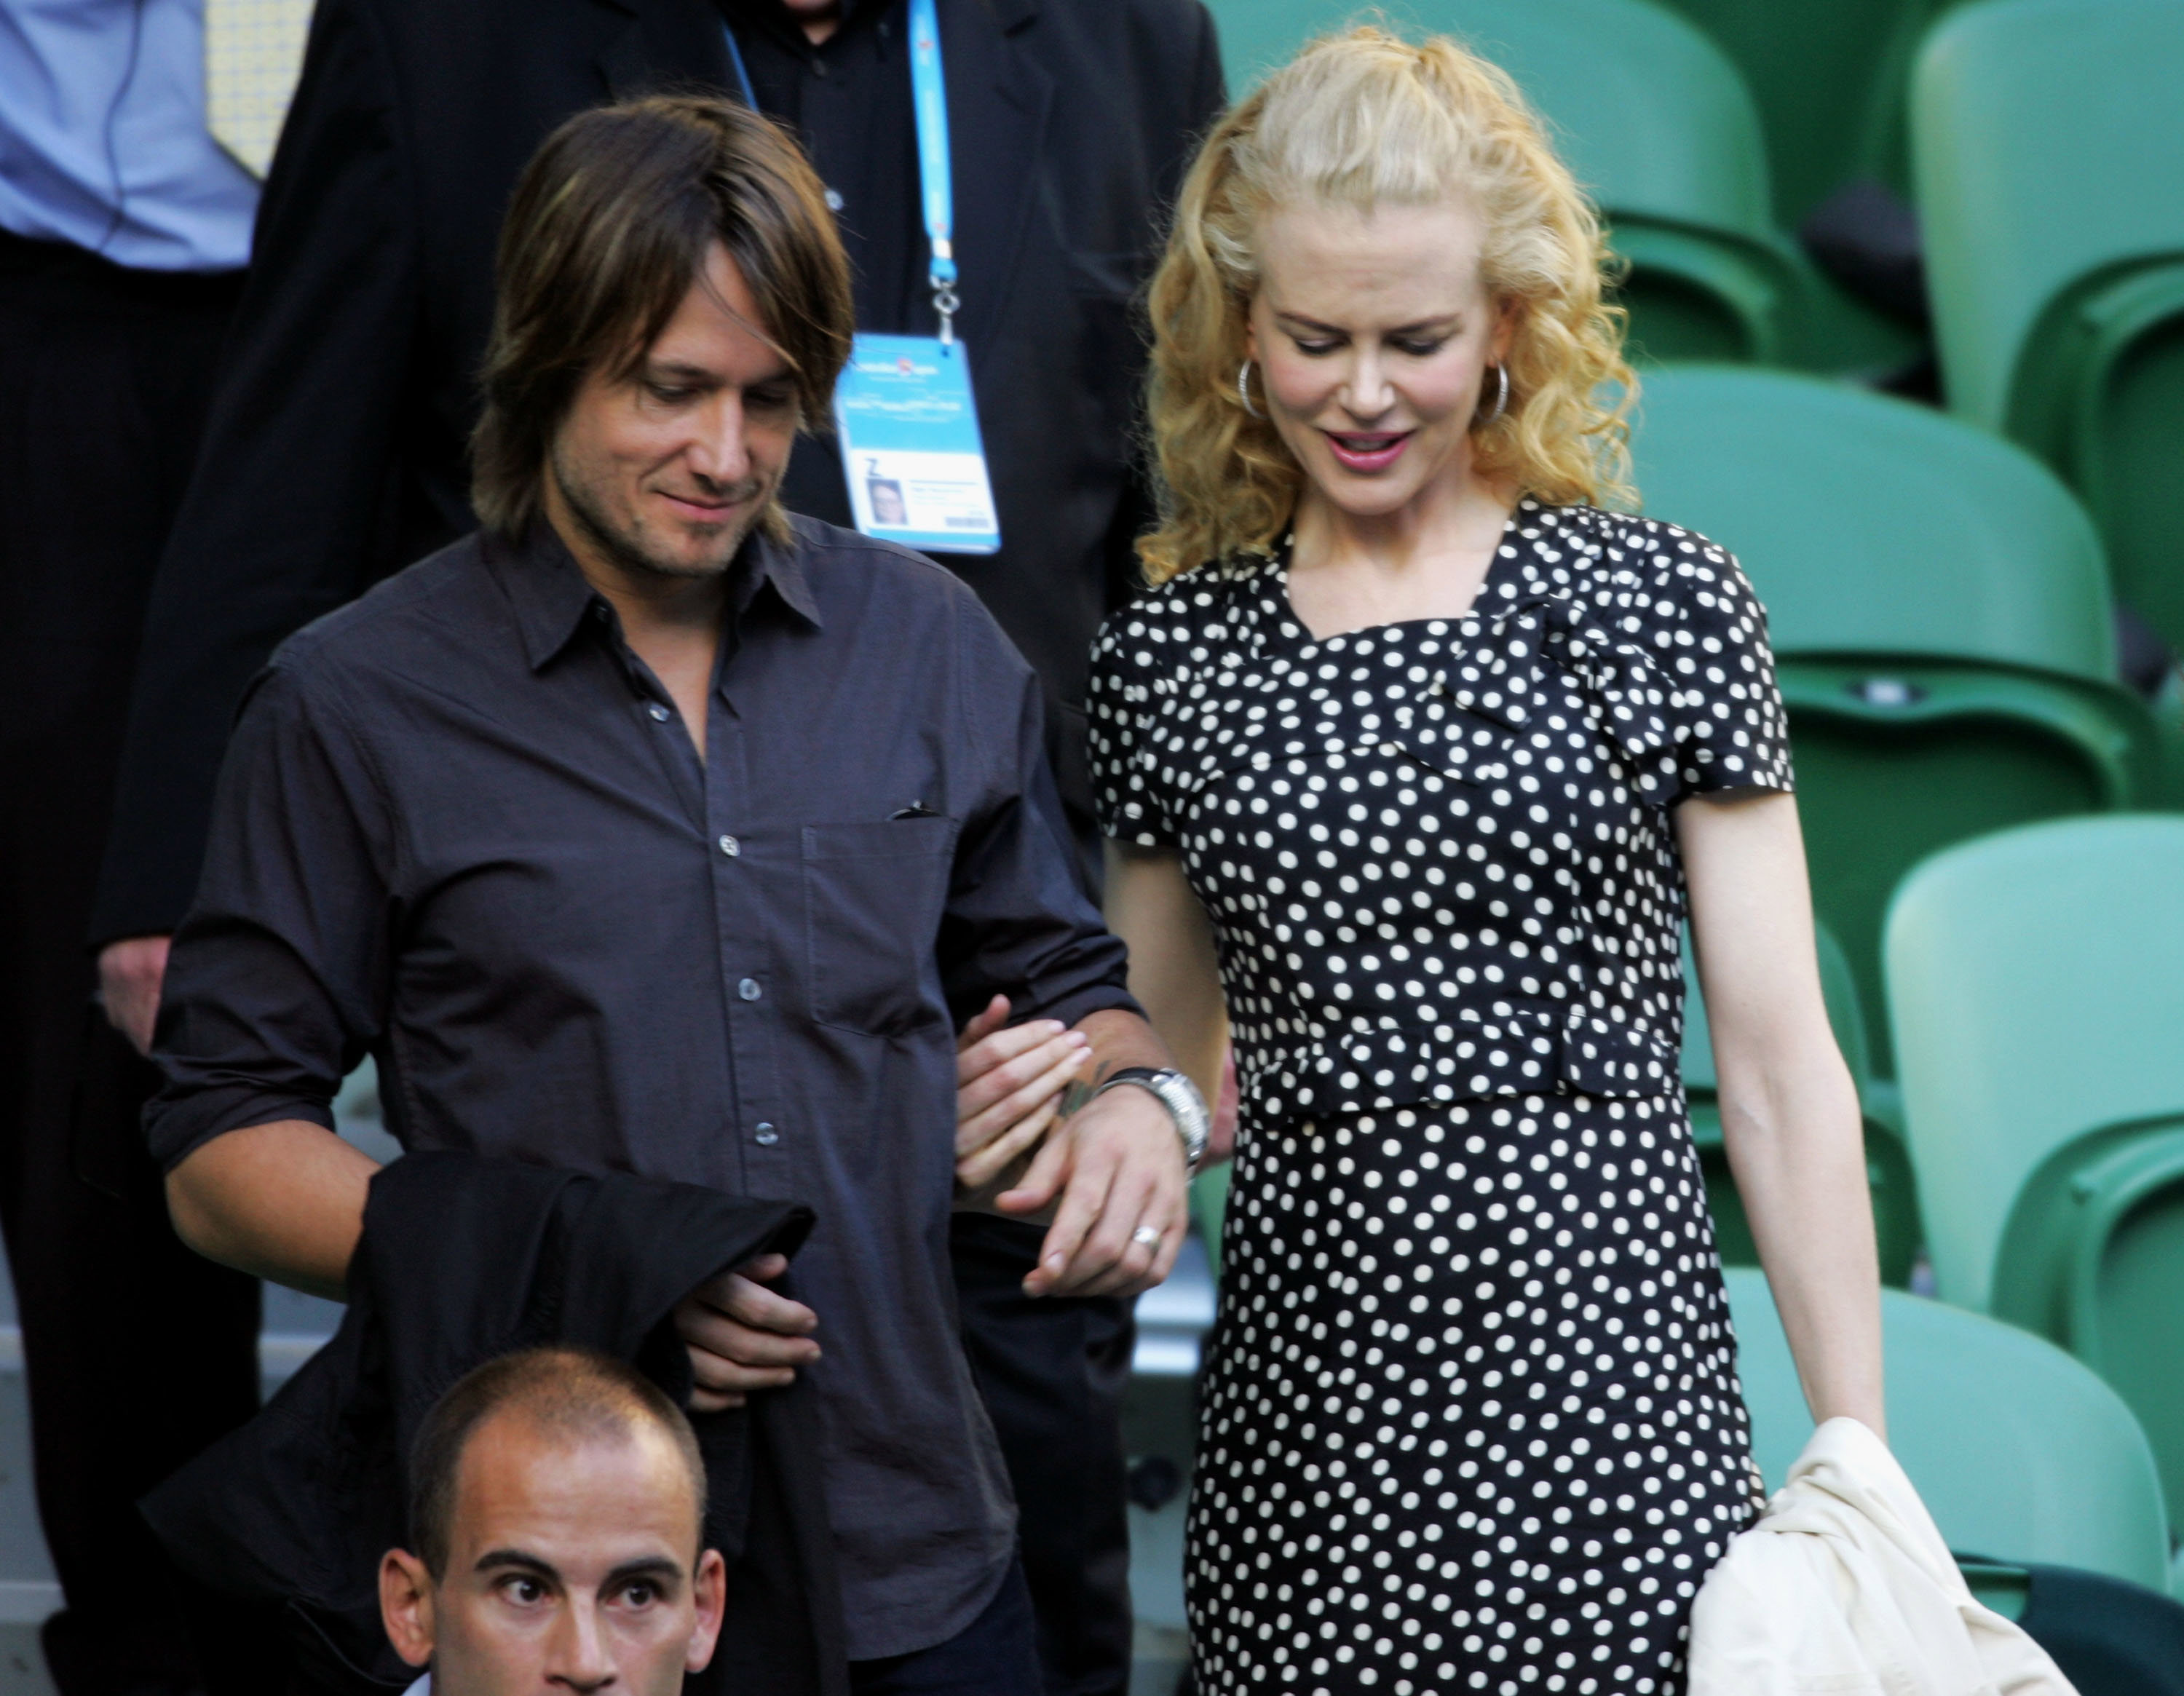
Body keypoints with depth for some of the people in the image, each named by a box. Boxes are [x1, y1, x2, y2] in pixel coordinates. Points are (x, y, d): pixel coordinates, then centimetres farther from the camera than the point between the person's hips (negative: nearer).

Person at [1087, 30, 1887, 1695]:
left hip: (1605, 1386, -2)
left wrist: (1861, 1479, -3)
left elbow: (1780, 1067, 1)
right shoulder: (1172, 656, 8)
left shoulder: (1662, 606, 2)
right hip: (1306, 1426, 2)